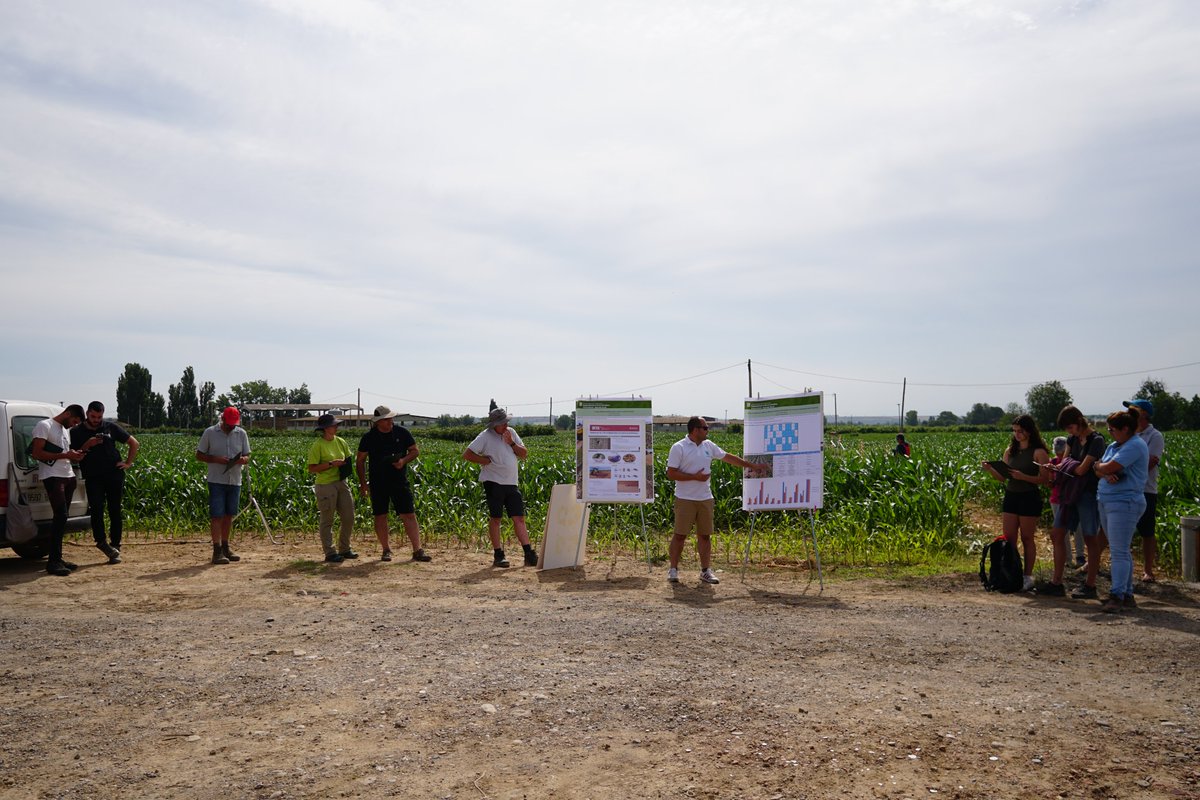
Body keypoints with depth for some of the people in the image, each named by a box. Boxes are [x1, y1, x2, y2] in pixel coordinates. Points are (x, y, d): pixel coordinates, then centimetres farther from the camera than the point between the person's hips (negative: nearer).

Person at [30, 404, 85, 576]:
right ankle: (53, 561, -12)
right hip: (52, 477, -9)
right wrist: (65, 455, -17)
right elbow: (37, 453, -13)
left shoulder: (65, 430, 22)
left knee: (62, 517, 6)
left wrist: (75, 456, 10)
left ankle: (57, 558, 10)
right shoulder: (44, 425, -4)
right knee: (61, 515, -16)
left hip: (68, 477, 9)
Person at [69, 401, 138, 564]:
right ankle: (102, 541, -6)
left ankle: (115, 548, 8)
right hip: (93, 477, -1)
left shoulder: (111, 427, 8)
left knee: (115, 512, 3)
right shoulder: (77, 432, 5)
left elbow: (133, 443, 15)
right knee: (96, 509, -17)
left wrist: (128, 463, 7)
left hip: (114, 475, 1)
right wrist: (86, 446, -13)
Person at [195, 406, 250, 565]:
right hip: (217, 481, -4)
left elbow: (247, 455, 10)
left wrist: (243, 460, -15)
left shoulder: (241, 433, 6)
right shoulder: (210, 433, -2)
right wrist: (216, 459, -16)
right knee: (216, 515, -5)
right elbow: (199, 455, 1)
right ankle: (217, 551, -4)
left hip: (235, 481, 4)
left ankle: (225, 548, 21)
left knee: (229, 515, 11)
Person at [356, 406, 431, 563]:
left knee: (409, 515, -5)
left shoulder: (402, 432, 0)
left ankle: (418, 550, -2)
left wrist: (404, 461, -13)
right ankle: (386, 550, 18)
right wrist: (363, 483, 0)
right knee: (380, 516, 5)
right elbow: (360, 461, 6)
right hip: (378, 483, 0)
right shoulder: (369, 437, -1)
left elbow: (415, 451, 7)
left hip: (399, 481, 0)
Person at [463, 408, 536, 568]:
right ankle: (498, 555, 9)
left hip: (512, 483, 5)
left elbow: (524, 454, 10)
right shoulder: (485, 436, -6)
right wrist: (486, 461, -12)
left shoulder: (511, 433, 11)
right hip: (494, 483, -5)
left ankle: (529, 554, -2)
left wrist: (511, 443, -6)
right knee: (495, 518, 1)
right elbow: (467, 454, -10)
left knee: (519, 518, 1)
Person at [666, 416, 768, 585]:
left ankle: (706, 571, 16)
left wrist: (752, 466, 20)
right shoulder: (678, 448, -8)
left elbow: (728, 457, 18)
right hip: (685, 499, -5)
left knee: (705, 535, 8)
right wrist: (695, 477, -15)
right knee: (680, 535, -2)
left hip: (705, 499, 6)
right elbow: (671, 473, -12)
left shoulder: (709, 446, 10)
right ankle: (673, 570, 8)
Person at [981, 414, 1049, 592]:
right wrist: (990, 470, -8)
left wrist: (1023, 476, -25)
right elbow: (1003, 476, 10)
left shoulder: (1038, 452, -7)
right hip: (1010, 496, 6)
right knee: (1008, 538, 4)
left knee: (1027, 538, 3)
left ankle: (1027, 577, 12)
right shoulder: (1010, 451, 11)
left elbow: (1043, 479, -13)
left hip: (1029, 498, -5)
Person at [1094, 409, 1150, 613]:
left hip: (1125, 503, -10)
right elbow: (1098, 470, 10)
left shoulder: (1135, 446, -14)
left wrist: (1100, 466, 1)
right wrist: (1106, 474, -12)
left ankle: (1117, 596, -9)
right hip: (1107, 502, 10)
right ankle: (1127, 595, 20)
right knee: (1122, 551, 13)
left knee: (1119, 552, -10)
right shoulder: (1114, 445, 16)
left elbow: (1109, 467, -21)